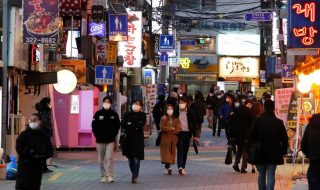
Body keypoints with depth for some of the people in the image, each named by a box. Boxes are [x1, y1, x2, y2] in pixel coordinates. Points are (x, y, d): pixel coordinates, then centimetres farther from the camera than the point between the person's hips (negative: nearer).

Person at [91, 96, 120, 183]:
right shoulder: (98, 113, 1)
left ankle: (110, 176, -10)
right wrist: (97, 135, -3)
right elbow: (94, 126, 4)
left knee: (109, 157, -12)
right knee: (101, 159, 6)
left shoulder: (114, 114, 2)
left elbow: (117, 126, 8)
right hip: (100, 140, 1)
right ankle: (103, 176, 15)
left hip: (110, 140, -1)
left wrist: (113, 135, 0)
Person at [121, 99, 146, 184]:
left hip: (138, 139, -3)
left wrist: (130, 125, -7)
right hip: (129, 138, 3)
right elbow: (123, 124, -3)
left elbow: (141, 124, -12)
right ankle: (134, 175, 22)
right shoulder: (127, 114, 12)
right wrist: (135, 126, -15)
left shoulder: (142, 115, 5)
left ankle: (135, 177, -8)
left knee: (136, 158, -9)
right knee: (130, 158, 6)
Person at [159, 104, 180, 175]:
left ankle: (167, 167, 5)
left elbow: (177, 130, -1)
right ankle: (168, 167, -20)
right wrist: (171, 129, -8)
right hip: (165, 138, -3)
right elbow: (162, 127, -10)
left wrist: (168, 130, -6)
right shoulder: (163, 118, 4)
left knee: (172, 152, 1)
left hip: (173, 138, 3)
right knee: (166, 152, -11)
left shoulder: (176, 119, 9)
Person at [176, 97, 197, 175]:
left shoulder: (190, 113, 3)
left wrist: (194, 135, 4)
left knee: (185, 151, 7)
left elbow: (193, 124, 7)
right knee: (180, 150, -13)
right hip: (179, 133, -1)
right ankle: (180, 167, -24)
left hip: (187, 133, 1)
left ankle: (183, 167, 16)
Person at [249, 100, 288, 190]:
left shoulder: (257, 121, -6)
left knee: (261, 175, 16)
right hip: (274, 153, -1)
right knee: (271, 176, -1)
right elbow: (284, 138, 0)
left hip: (260, 153, 1)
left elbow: (251, 136, -5)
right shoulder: (279, 122, -4)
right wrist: (283, 151, 11)